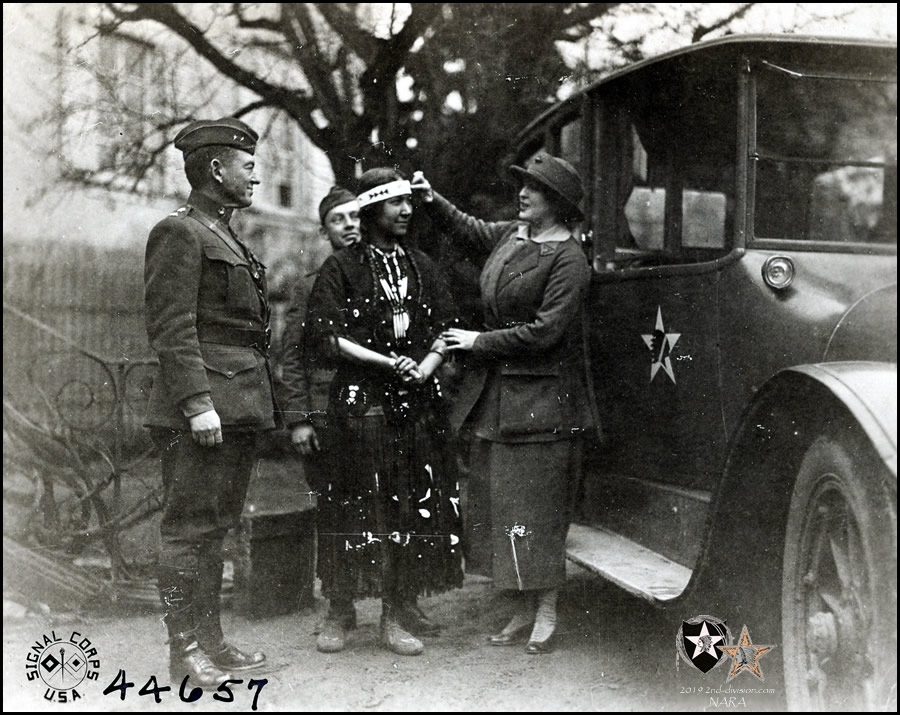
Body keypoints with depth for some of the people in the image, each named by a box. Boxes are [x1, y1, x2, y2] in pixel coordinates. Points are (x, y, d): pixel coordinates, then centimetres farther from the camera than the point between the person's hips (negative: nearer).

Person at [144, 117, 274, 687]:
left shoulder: (227, 239, 21)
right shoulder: (179, 233, -8)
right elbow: (173, 328, -16)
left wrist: (259, 404, 19)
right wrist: (197, 402, -22)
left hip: (239, 410, 10)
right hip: (205, 413, -9)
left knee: (214, 528, 14)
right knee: (189, 529, -3)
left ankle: (212, 642, 22)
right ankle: (186, 652, 5)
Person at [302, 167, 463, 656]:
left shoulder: (421, 267, 14)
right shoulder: (341, 268, 1)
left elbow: (445, 330, 12)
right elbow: (323, 338, -7)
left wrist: (425, 368, -7)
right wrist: (387, 363, -13)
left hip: (418, 402, 4)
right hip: (360, 403, -4)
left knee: (413, 505, 3)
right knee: (355, 505, -1)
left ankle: (399, 607, 13)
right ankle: (339, 611, 12)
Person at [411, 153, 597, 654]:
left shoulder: (568, 258, -13)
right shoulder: (512, 235, 10)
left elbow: (545, 332, -19)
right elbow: (469, 229, 31)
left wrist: (481, 342, -12)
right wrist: (433, 200, 17)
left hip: (542, 397, -8)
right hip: (497, 391, 8)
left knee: (538, 502, -2)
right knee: (501, 496, 10)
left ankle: (547, 617, 11)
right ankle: (525, 613, 20)